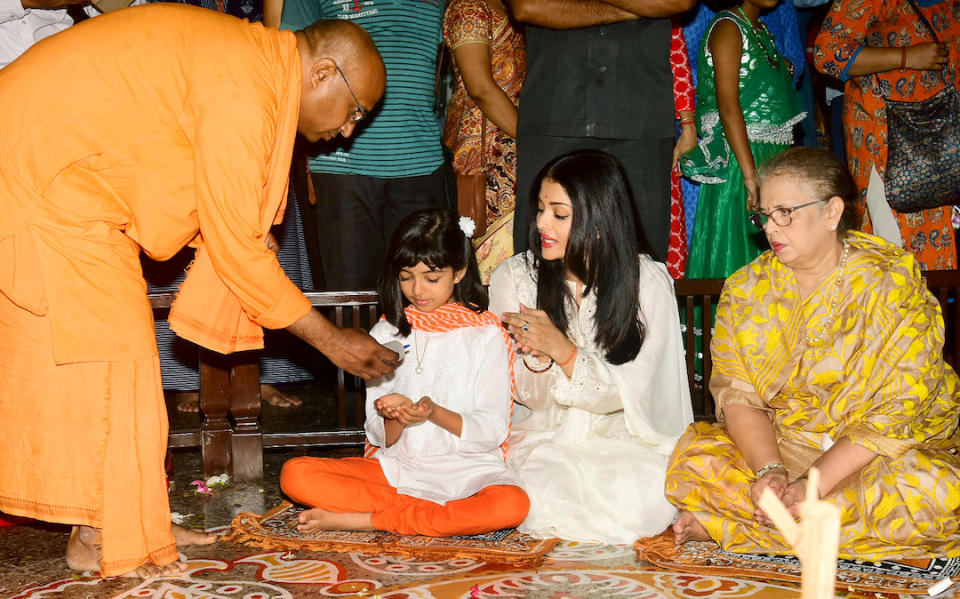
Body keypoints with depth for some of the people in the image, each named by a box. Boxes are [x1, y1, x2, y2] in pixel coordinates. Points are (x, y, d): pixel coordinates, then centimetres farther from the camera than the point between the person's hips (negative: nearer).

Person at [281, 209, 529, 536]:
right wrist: (395, 419, -16)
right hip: (397, 465, 2)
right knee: (295, 475, -18)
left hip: (465, 469, -2)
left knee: (512, 505, -37)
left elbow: (493, 431, -4)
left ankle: (366, 519, -24)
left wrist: (435, 413, -21)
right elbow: (380, 437, 7)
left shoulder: (486, 334, 1)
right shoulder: (386, 333, 10)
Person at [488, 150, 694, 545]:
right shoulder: (514, 277, -3)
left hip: (622, 439, 0)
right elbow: (530, 395, 0)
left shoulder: (648, 283, -7)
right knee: (545, 493, -32)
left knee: (646, 496, -31)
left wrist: (561, 347, -25)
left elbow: (626, 394, -10)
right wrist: (536, 356, -24)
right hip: (543, 436, 0)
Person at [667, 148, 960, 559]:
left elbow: (896, 411, -17)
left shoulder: (892, 286, -10)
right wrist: (769, 469, -24)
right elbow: (737, 395, -4)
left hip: (873, 454, -2)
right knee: (693, 463, -22)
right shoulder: (746, 290, 3)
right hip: (773, 446, 3)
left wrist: (815, 483, -28)